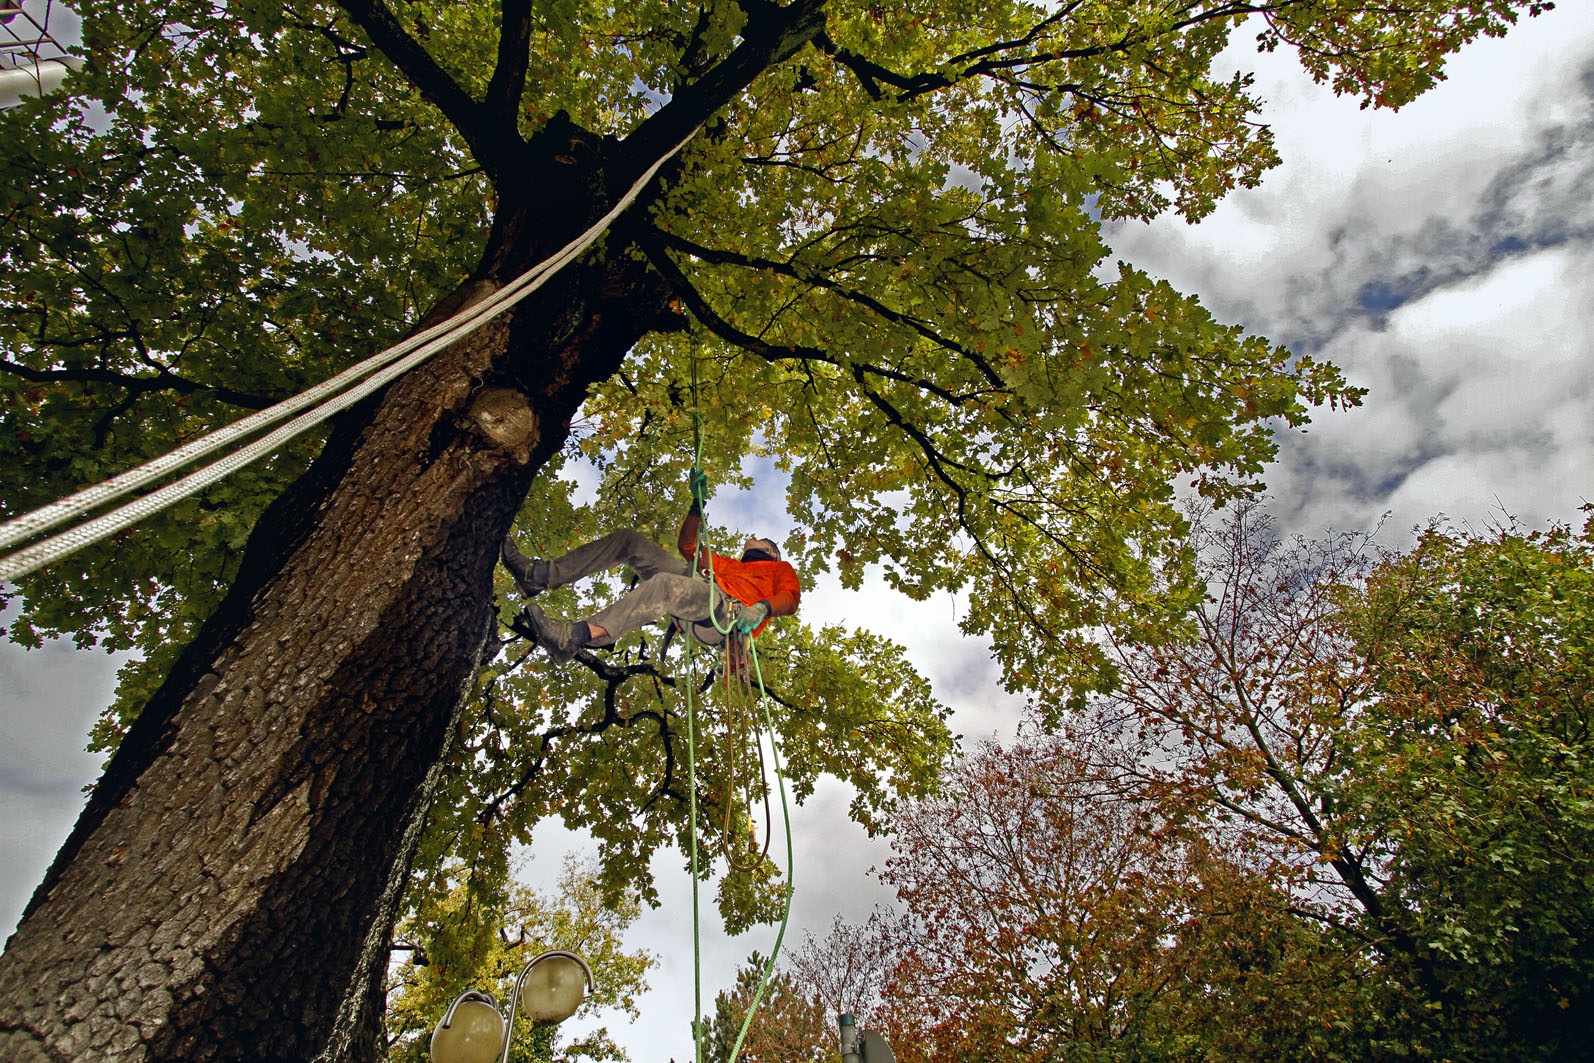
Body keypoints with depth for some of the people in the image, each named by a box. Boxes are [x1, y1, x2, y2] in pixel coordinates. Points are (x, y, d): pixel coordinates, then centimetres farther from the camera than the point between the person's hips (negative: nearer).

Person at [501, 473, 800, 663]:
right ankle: (540, 575, -12)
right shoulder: (729, 564, 45)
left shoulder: (780, 569, 29)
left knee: (663, 583, -38)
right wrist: (698, 501, 31)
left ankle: (574, 638, -49)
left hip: (726, 613, -7)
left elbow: (789, 598, 5)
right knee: (630, 540, 1)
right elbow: (687, 545, 42)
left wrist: (762, 608, -18)